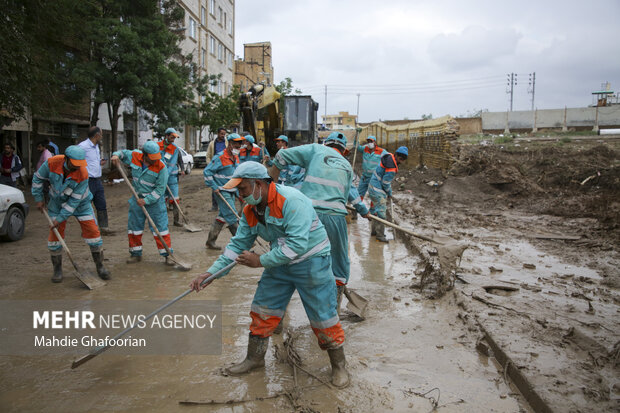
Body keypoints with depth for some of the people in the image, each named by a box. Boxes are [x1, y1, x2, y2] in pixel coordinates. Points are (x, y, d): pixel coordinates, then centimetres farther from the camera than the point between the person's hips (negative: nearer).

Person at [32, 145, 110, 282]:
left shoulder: (83, 175, -31)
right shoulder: (52, 163, -25)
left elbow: (75, 200, -25)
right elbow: (38, 178, -4)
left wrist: (60, 218, -22)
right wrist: (38, 199, -1)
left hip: (80, 204, -2)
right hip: (57, 203, 2)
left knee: (92, 231, -7)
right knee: (55, 234, 0)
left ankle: (100, 266, 7)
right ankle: (57, 269, 15)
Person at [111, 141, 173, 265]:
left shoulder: (161, 167, -20)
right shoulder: (134, 156, -9)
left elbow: (160, 189, -18)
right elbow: (123, 152, 13)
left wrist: (146, 200, -22)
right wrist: (116, 155, -10)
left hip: (154, 200, -4)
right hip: (137, 198, 4)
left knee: (160, 227, -4)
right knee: (134, 226, 11)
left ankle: (167, 255, 5)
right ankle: (136, 254, 26)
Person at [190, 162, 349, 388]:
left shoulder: (292, 200, -27)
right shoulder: (251, 211, 0)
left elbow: (297, 244, -32)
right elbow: (238, 244, 4)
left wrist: (261, 261, -26)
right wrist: (212, 272, -6)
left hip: (311, 262, -7)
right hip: (280, 263, 8)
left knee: (323, 318, -1)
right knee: (262, 310, 11)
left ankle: (339, 366, 21)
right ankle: (255, 358, 31)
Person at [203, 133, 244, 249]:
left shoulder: (236, 157, 12)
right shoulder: (220, 158, -14)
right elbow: (207, 172, -15)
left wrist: (238, 191, 19)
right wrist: (214, 187, -16)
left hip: (231, 191, 9)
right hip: (222, 192, -9)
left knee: (223, 216, 11)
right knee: (231, 216, -9)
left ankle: (210, 241, 19)